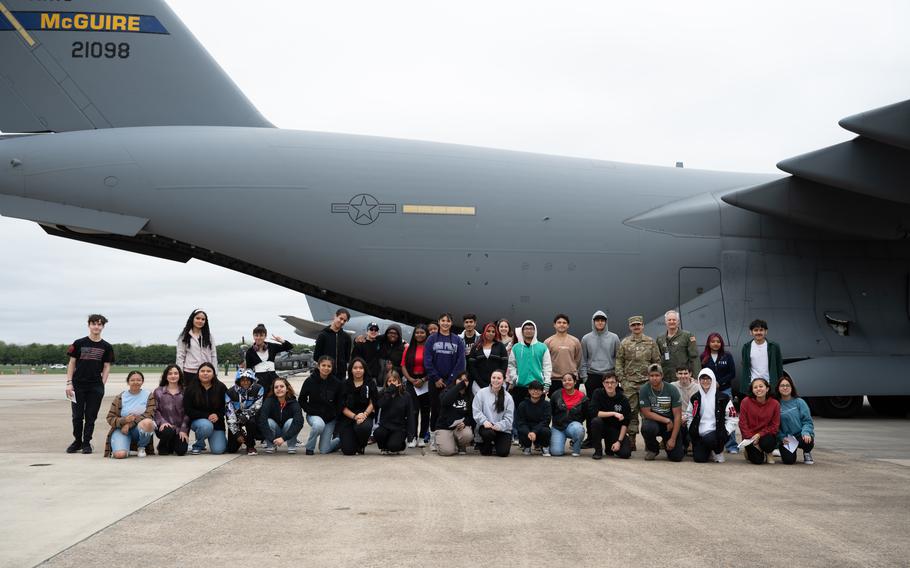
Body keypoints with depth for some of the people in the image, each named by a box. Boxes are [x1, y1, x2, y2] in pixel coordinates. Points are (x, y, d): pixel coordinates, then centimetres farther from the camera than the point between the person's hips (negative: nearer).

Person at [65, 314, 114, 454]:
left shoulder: (106, 347, 5)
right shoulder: (79, 343, 2)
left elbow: (106, 367, 7)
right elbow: (71, 363, 4)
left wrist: (102, 384, -2)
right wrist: (69, 383, -3)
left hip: (96, 386, 0)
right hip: (78, 385, 0)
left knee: (91, 416, 3)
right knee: (77, 416, 4)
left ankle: (86, 443, 13)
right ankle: (77, 441, 19)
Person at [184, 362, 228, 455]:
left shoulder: (221, 387, -2)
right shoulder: (191, 389, -5)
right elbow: (188, 411, -10)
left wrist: (218, 415, -17)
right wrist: (207, 416, -19)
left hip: (217, 423, 1)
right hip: (197, 421, -1)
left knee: (218, 450, -16)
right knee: (206, 426, -38)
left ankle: (219, 439, 24)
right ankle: (198, 445, -5)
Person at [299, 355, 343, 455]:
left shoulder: (337, 383, -5)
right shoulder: (310, 381, -8)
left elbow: (340, 404, 4)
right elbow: (301, 400, 0)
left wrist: (335, 415, -6)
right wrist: (311, 411, -12)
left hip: (330, 418, 1)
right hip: (314, 415, -1)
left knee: (324, 450, -2)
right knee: (319, 425, -39)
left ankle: (339, 440, 33)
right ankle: (309, 448, -10)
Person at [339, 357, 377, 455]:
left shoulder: (370, 383, 3)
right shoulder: (345, 385, 3)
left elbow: (372, 403, 0)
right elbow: (343, 407, -1)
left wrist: (364, 414, -19)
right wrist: (355, 416, -18)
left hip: (365, 415, 0)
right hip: (347, 418, 0)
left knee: (364, 427, -39)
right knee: (348, 451, -15)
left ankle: (361, 446, -1)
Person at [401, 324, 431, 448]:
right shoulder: (409, 348, 9)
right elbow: (403, 366, 6)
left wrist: (423, 380, -12)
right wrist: (411, 380, -7)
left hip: (426, 383, -1)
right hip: (412, 381, 1)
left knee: (425, 410, 4)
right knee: (412, 410, -7)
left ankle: (422, 437, 12)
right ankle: (412, 438, -9)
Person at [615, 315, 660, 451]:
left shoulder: (651, 342, 7)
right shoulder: (624, 343, 7)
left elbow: (657, 361, 7)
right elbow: (619, 362, 5)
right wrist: (622, 379, -3)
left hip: (647, 382, 0)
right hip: (630, 383, 0)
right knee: (631, 411, -1)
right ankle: (631, 439, 3)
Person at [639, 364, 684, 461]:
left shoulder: (672, 389, -13)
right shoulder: (644, 389, -13)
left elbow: (677, 415, -12)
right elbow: (646, 413, -13)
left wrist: (673, 439, -16)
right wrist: (667, 420, -18)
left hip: (671, 424, 0)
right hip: (653, 421, 0)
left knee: (676, 457, -13)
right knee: (647, 427, -37)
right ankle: (652, 449, -2)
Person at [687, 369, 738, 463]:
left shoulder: (723, 397, 0)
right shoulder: (695, 398, 10)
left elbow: (732, 418, 0)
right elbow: (690, 417, 14)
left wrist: (725, 432, -11)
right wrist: (692, 432, 0)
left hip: (716, 432, -3)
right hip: (700, 435, 3)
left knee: (708, 439, -37)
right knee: (699, 458, -14)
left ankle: (718, 451, -2)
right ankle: (709, 452, 22)